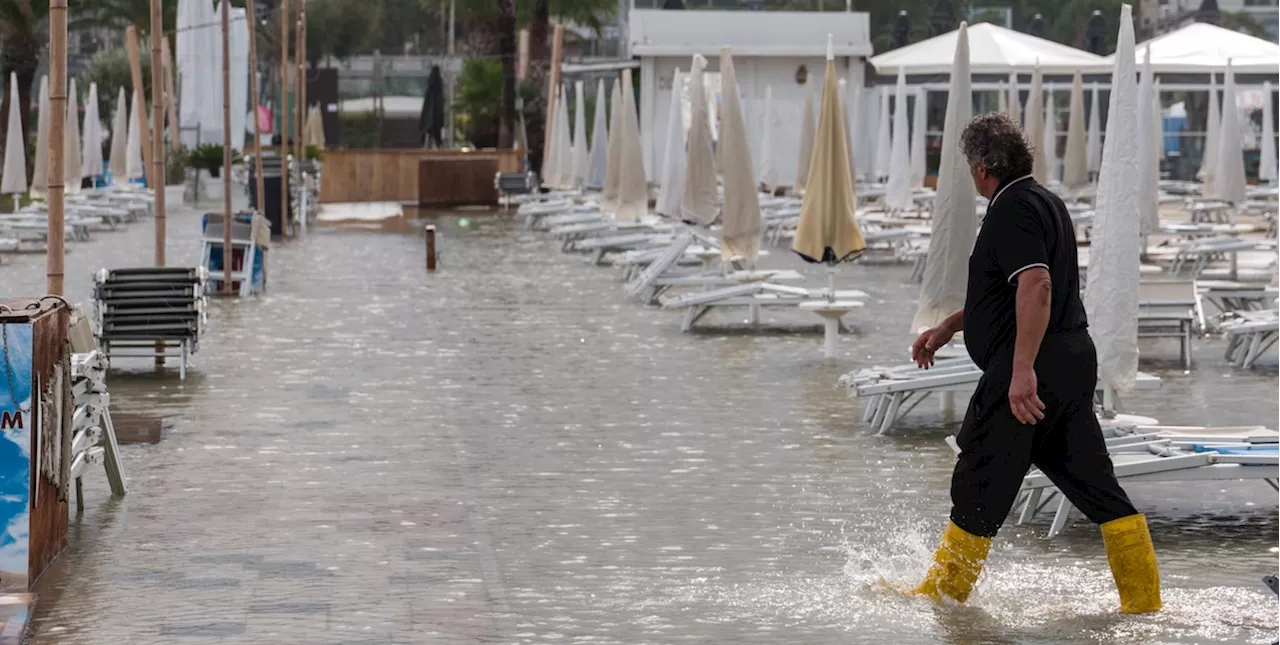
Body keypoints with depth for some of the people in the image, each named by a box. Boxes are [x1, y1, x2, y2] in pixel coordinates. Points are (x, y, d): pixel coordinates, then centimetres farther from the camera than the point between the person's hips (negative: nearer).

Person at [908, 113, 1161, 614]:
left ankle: (942, 595, 12)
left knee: (979, 491, 2)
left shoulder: (1013, 210, -12)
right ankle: (1145, 601, 8)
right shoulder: (1046, 202, 20)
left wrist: (1023, 368, -31)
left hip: (1031, 371, -10)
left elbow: (1036, 285, -26)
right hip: (1074, 361, 10)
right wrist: (949, 326, 33)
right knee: (1097, 487, 9)